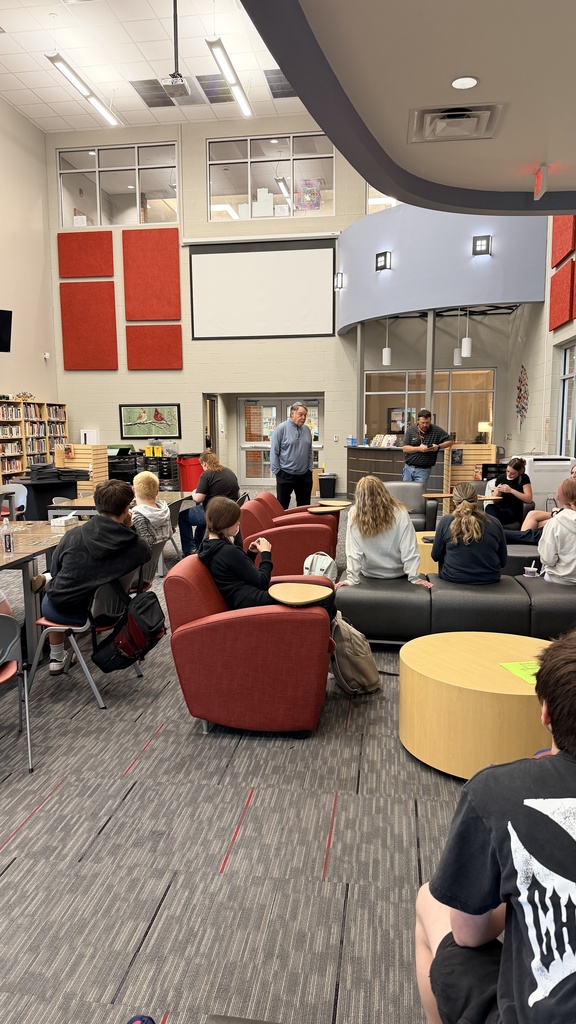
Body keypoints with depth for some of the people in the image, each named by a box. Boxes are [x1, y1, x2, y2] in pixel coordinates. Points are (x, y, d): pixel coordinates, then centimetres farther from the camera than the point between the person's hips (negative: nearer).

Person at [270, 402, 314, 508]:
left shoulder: (307, 429, 7)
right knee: (282, 507, 3)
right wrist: (277, 471, -9)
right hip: (285, 475, -5)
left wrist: (309, 468, 8)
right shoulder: (281, 428, -8)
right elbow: (274, 452, -8)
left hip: (304, 475, 5)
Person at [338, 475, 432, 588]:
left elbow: (353, 551, -19)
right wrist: (414, 577, -13)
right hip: (398, 573, 0)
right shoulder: (400, 513, -20)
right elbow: (409, 549, -19)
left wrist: (352, 579, -14)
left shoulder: (354, 514, -20)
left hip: (369, 574, 0)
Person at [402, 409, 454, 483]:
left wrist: (438, 446, -14)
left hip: (423, 470, -2)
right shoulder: (410, 430, 0)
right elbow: (405, 448, -6)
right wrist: (419, 448, -19)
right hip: (408, 468, 2)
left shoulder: (437, 430, -3)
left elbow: (450, 441, 2)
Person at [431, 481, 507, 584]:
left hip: (453, 578, -2)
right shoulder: (495, 523, -6)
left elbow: (436, 556, 0)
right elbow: (503, 562, 3)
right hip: (490, 580, 2)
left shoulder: (446, 521, -11)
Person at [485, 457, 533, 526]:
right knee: (490, 507, -33)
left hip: (514, 511, -3)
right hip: (500, 508, 3)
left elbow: (529, 498, -8)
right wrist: (498, 492, -9)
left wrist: (511, 490, -17)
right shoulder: (501, 478, 11)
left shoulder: (524, 478, 3)